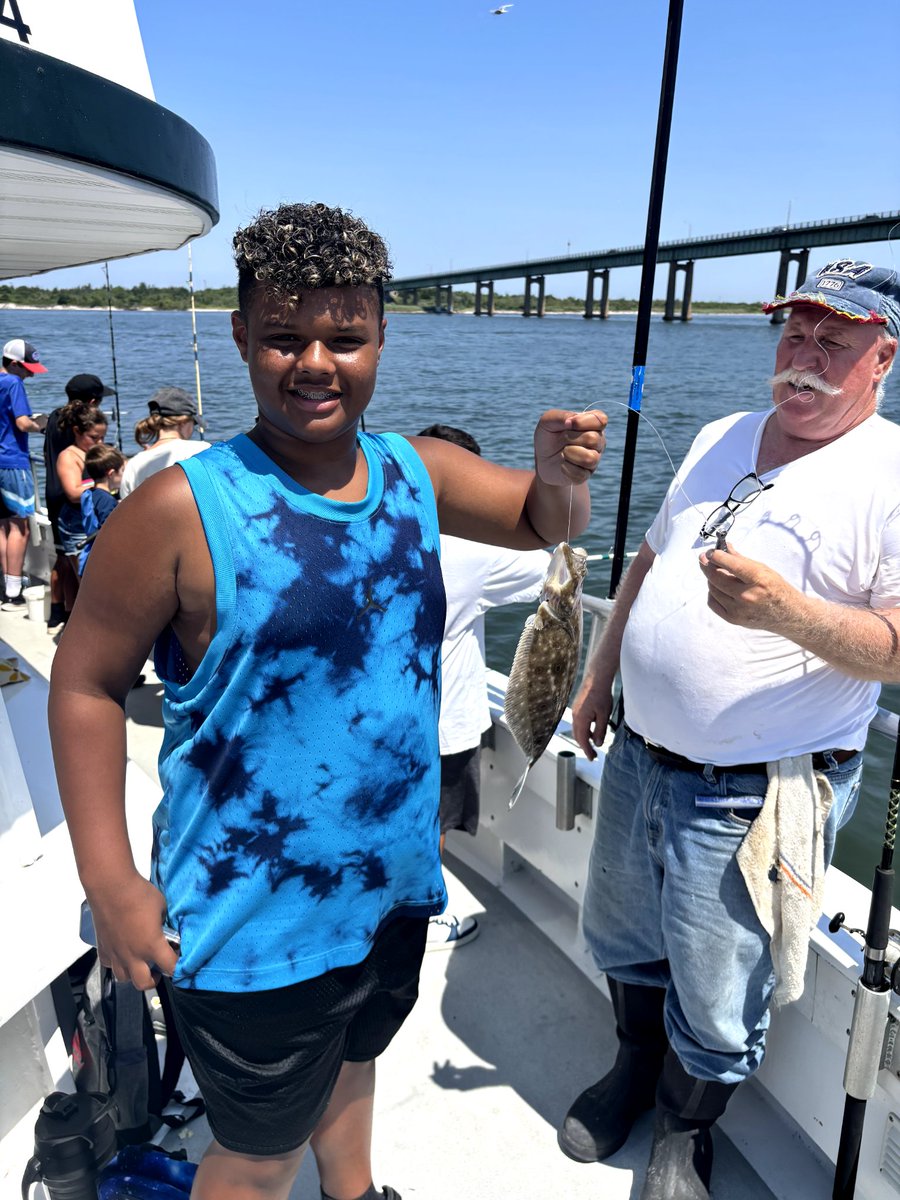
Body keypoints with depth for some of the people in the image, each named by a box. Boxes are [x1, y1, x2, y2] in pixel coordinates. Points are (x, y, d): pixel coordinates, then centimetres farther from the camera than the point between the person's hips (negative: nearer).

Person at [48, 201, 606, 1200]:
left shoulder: (417, 473, -5)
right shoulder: (182, 509, -21)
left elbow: (546, 523, 9)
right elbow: (86, 683, -13)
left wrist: (558, 474, -14)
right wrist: (109, 880, -15)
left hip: (394, 884, 6)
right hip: (255, 923, -5)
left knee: (351, 1059, 33)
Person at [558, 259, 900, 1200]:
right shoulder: (719, 440, 8)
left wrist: (786, 610, -34)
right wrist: (598, 677, 15)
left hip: (756, 797, -6)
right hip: (639, 757, 7)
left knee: (714, 1005, 12)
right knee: (621, 937, 25)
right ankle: (636, 1065, 54)